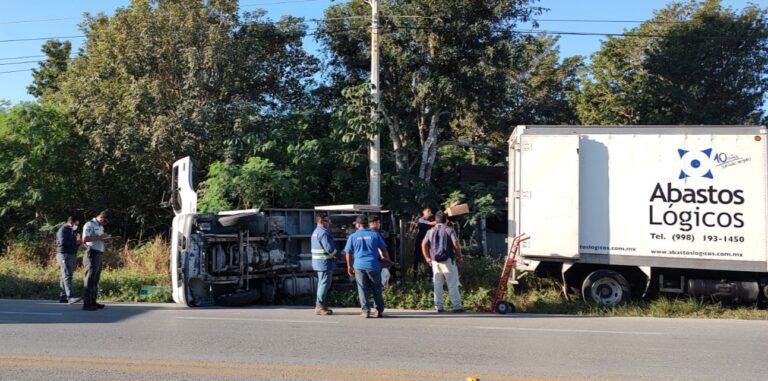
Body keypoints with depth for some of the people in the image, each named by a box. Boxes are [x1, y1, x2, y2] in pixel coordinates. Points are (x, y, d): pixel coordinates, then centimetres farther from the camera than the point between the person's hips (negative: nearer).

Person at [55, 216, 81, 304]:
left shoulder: (71, 230, 20)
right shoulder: (63, 230, -8)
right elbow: (63, 242, -21)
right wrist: (75, 242, -15)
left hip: (71, 255, 10)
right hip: (64, 255, -10)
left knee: (65, 277, 10)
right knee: (67, 276, -18)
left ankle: (62, 297, 13)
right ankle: (70, 297, -28)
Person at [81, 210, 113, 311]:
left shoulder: (100, 227, 20)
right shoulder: (89, 225, -7)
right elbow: (85, 239, -18)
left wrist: (106, 239, 11)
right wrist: (99, 237, -19)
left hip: (99, 255, 9)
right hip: (92, 254, -9)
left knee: (95, 280, 10)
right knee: (90, 280, -9)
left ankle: (92, 302, 14)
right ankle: (86, 303, -9)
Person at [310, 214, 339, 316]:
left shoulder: (316, 232, 17)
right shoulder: (323, 232, -17)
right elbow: (329, 248, -22)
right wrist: (336, 254, -3)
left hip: (318, 262, 11)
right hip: (325, 262, -11)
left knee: (322, 283, 16)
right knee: (325, 284, -6)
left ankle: (319, 306, 20)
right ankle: (320, 307, -5)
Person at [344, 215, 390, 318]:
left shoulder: (353, 237, 2)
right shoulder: (375, 235, 2)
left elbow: (348, 253, 6)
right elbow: (384, 250, 4)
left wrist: (349, 266, 16)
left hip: (359, 266, 0)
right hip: (374, 266, 0)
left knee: (362, 289, 6)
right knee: (376, 289, 11)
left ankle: (365, 311, 2)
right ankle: (379, 311, 12)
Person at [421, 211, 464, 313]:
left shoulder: (431, 231, 9)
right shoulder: (449, 230, -5)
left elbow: (424, 245, 6)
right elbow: (456, 244, -14)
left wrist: (427, 258, 13)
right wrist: (459, 257, -4)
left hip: (435, 261, 4)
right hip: (448, 261, -4)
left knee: (437, 285, 9)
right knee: (453, 285, -1)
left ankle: (438, 306, 9)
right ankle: (456, 306, -3)